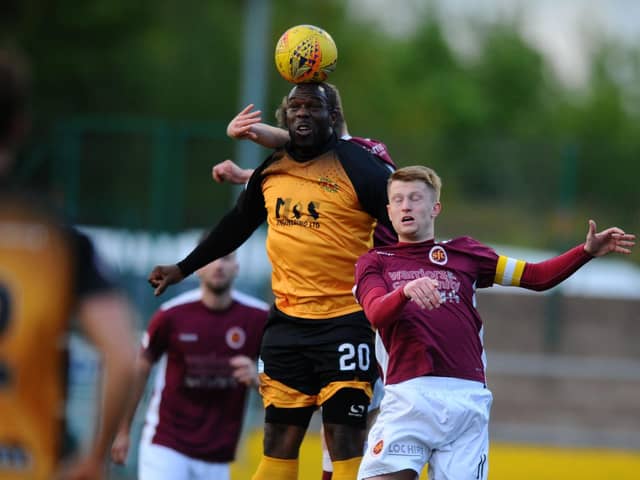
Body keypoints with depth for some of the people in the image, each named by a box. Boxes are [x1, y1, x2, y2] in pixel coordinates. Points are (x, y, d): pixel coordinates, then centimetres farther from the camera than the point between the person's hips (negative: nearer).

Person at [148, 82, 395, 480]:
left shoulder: (357, 167, -8)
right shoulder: (271, 171, 10)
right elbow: (236, 226, 25)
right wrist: (183, 269, 29)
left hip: (346, 323, -6)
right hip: (288, 323, 6)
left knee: (345, 441, -8)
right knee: (279, 440, 7)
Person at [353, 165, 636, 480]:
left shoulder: (463, 253, 19)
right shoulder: (374, 262, 14)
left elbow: (535, 276, 18)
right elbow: (377, 314, -6)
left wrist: (588, 251, 4)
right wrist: (406, 291, -28)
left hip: (467, 398, 2)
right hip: (407, 396, -2)